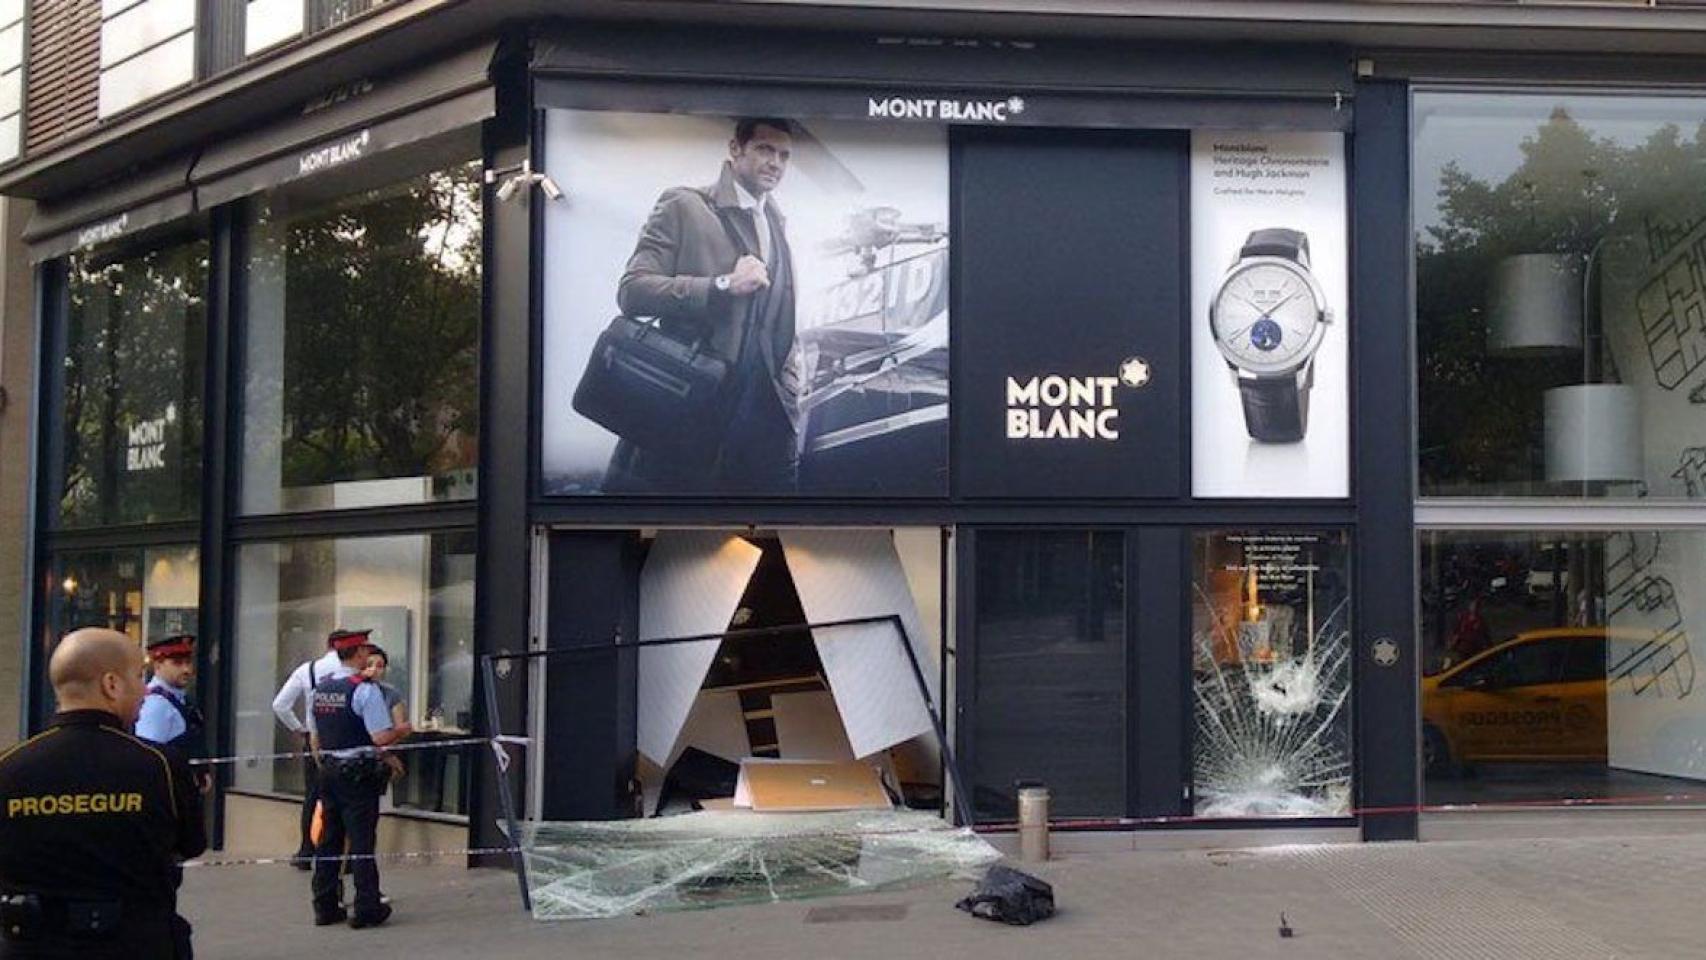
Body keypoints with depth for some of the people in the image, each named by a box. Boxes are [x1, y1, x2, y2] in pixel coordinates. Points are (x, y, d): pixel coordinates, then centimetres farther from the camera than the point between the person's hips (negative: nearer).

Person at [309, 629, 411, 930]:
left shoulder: (321, 689, 9)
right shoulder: (365, 690, -14)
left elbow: (315, 739, 16)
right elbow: (381, 737, -19)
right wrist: (402, 730, -1)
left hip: (328, 771, 7)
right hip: (359, 774, -7)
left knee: (329, 839, 11)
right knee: (361, 841, -2)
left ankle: (325, 907, 16)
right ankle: (366, 909, 1)